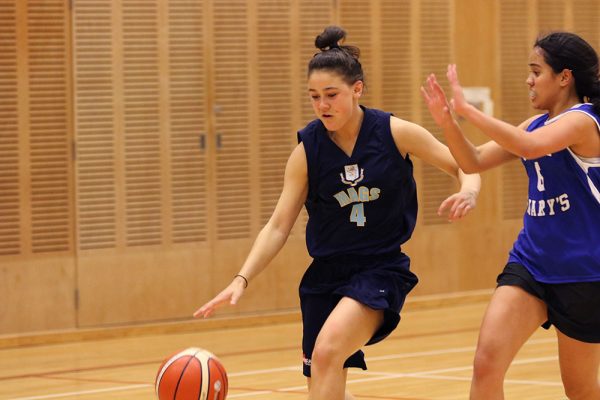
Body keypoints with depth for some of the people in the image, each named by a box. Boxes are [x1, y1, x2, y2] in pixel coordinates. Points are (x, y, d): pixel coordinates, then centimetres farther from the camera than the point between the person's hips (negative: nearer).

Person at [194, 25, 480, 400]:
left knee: (327, 351, -29)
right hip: (326, 274, 4)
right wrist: (242, 279, -17)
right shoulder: (307, 150, -4)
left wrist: (468, 191, -23)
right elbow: (278, 226, -3)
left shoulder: (395, 133, -9)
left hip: (381, 269, -4)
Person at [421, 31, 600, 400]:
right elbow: (474, 161, 12)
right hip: (530, 263, 7)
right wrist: (447, 121, -6)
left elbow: (529, 147, -34)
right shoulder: (536, 124, 10)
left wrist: (467, 109, -30)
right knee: (487, 362, -13)